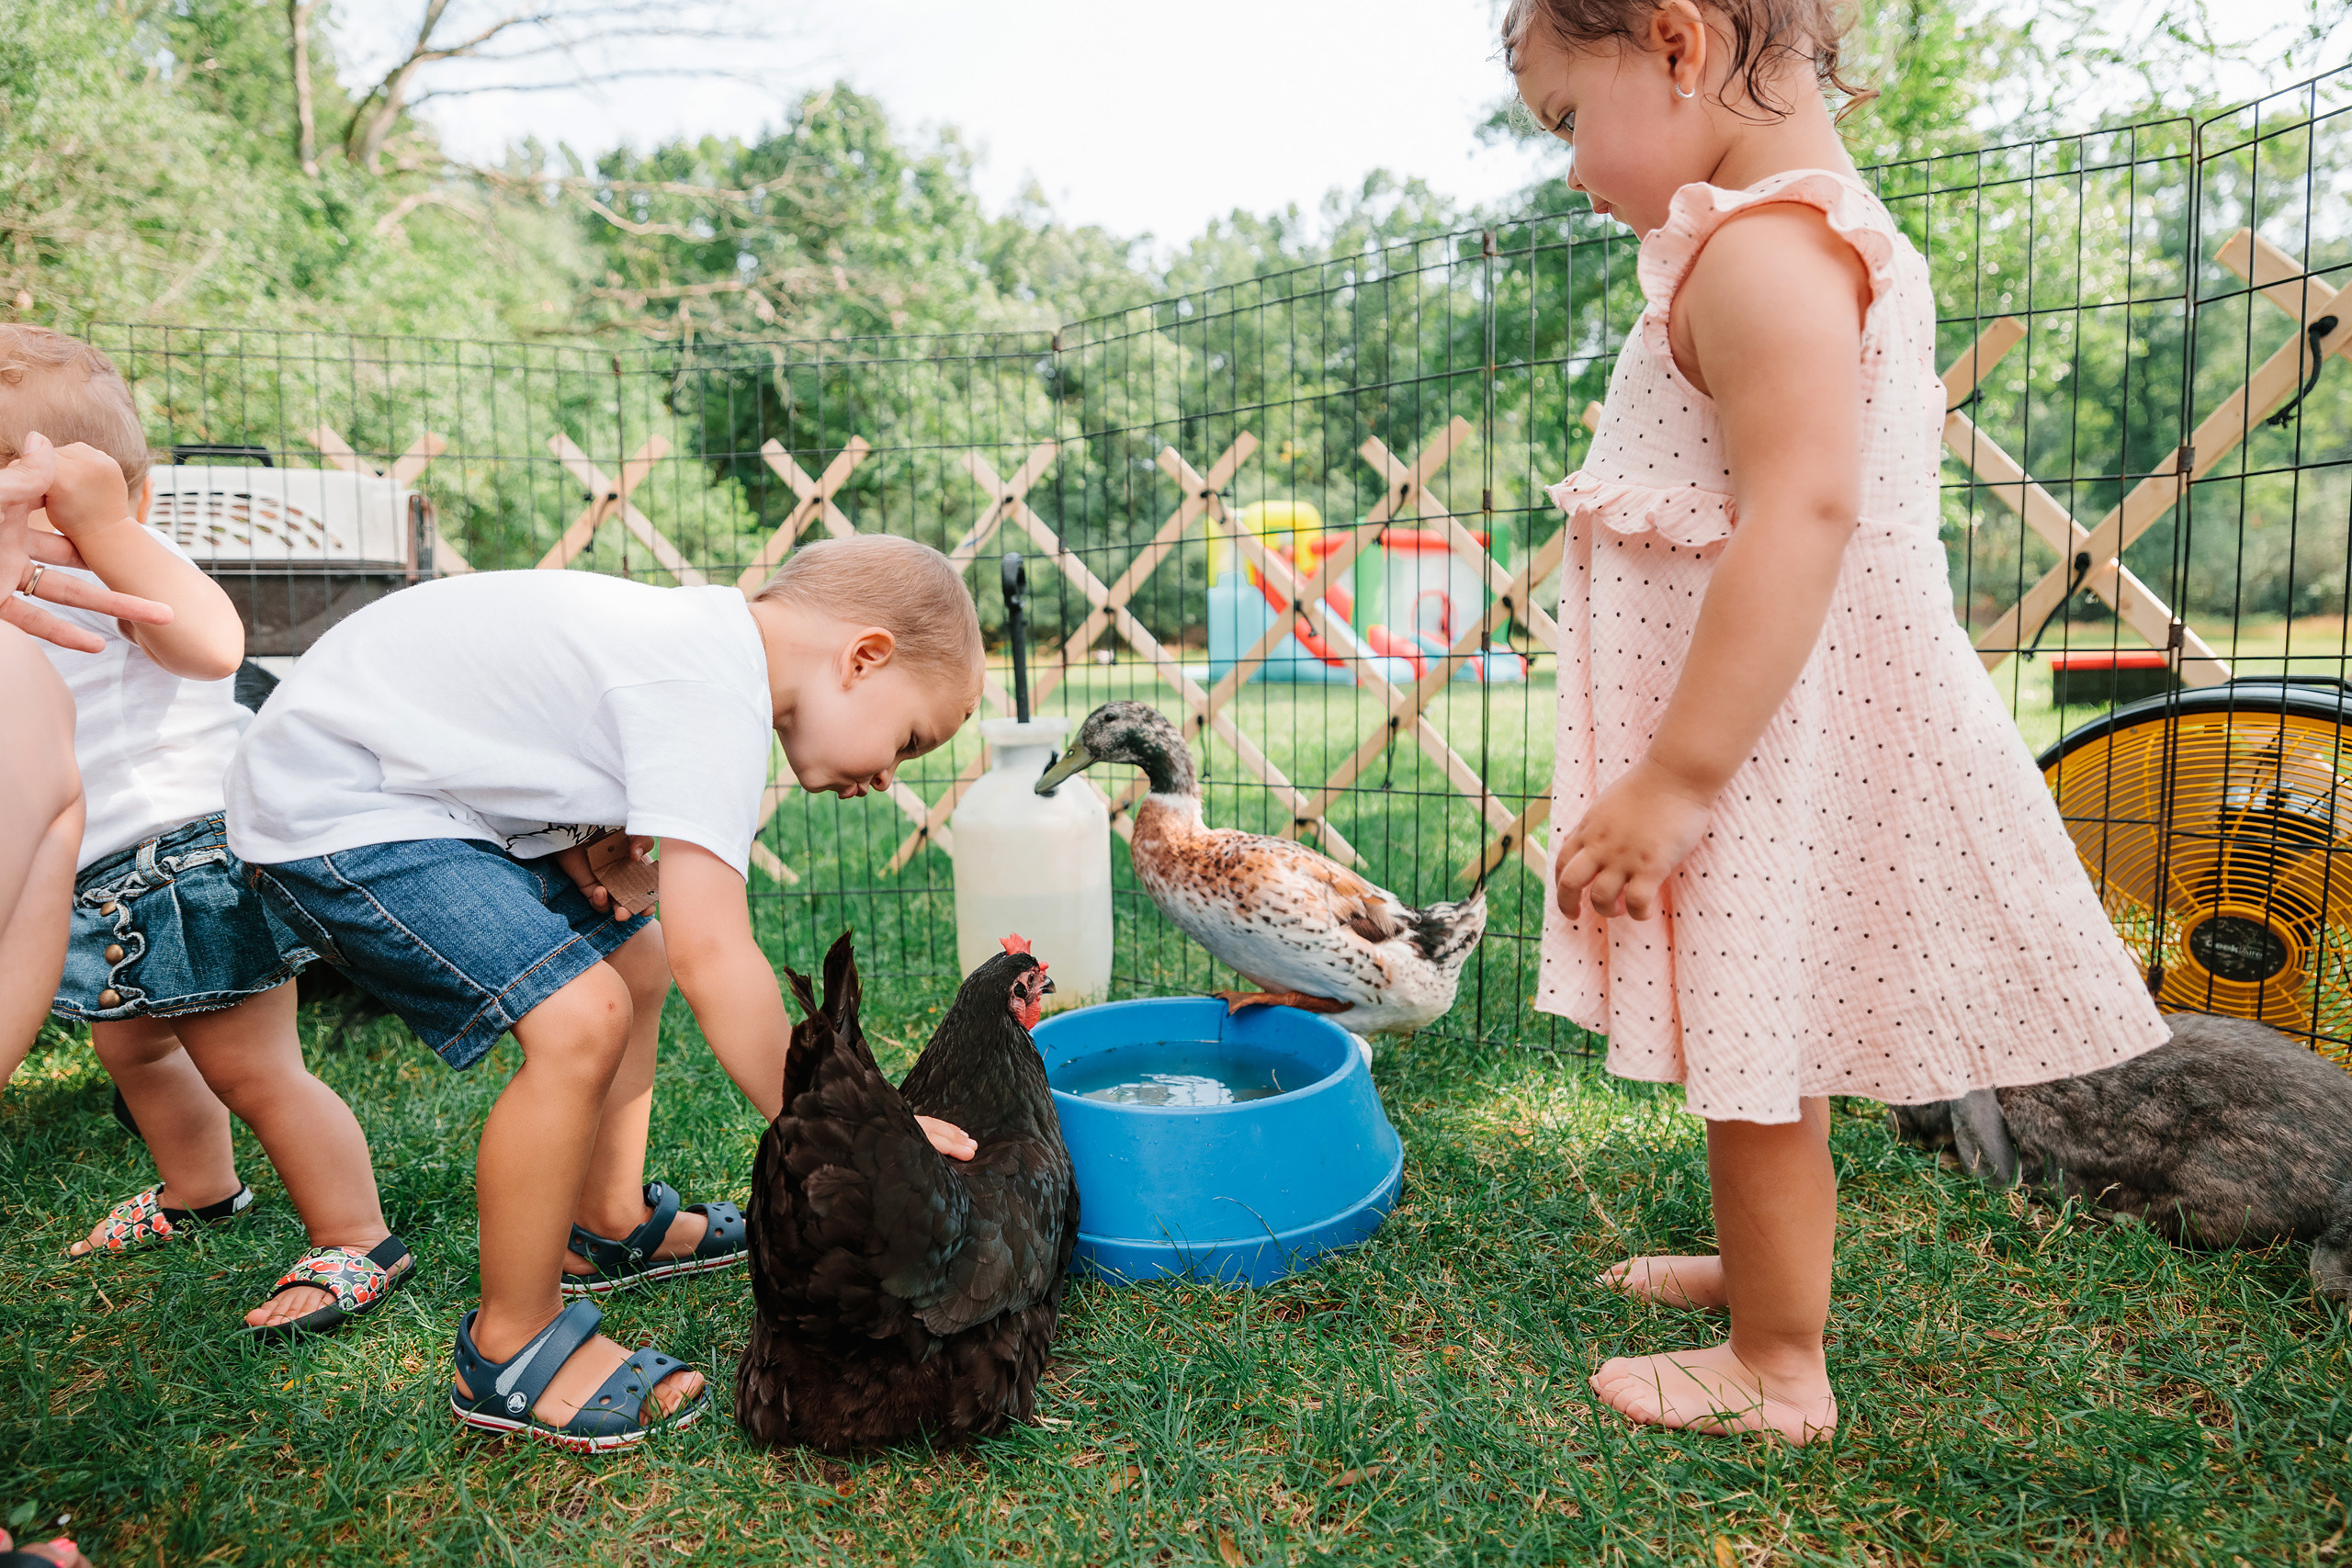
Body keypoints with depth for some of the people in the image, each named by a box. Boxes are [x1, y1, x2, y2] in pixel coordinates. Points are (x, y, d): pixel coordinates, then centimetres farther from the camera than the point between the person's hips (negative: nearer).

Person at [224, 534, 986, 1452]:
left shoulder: (703, 634, 3)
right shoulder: (712, 695, -27)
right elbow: (714, 956, -32)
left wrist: (578, 848, -3)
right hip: (327, 808, -10)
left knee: (634, 958, 15)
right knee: (580, 1018, -22)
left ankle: (610, 1228, 32)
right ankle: (507, 1352, -3)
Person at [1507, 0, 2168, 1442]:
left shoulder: (1761, 250, -19)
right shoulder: (1841, 236, 15)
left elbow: (1806, 516, -29)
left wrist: (1674, 777, -28)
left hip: (1765, 751, -10)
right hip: (1783, 742, 10)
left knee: (1754, 1057, 4)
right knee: (1764, 1041, 24)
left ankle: (1778, 1367, 23)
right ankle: (1770, 1261, 44)